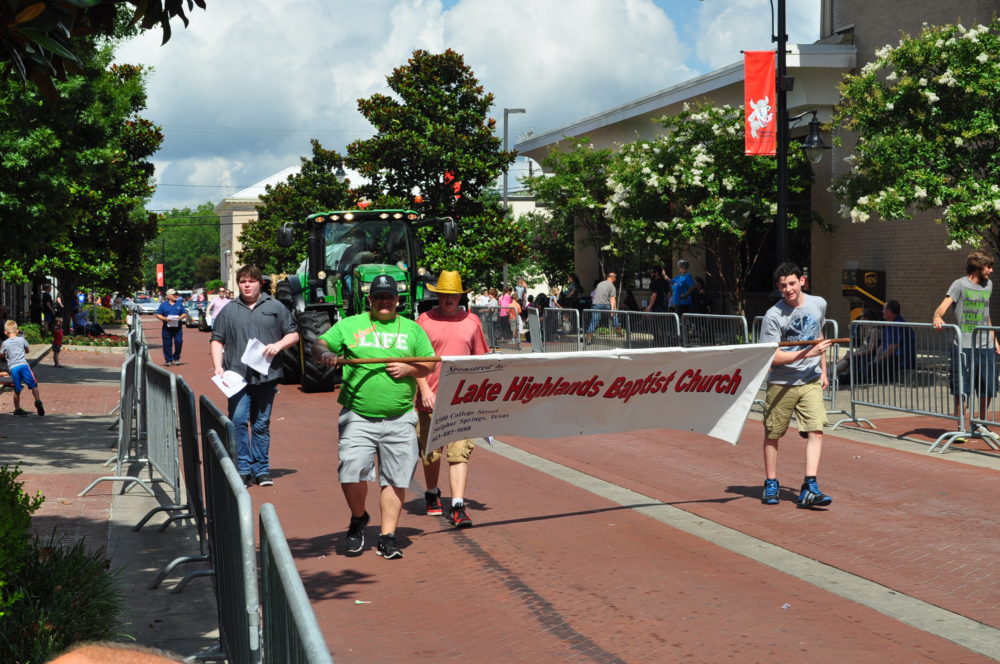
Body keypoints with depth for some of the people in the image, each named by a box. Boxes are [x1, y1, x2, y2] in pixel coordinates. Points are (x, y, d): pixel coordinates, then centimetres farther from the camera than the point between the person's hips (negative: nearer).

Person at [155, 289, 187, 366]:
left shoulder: (179, 304, 13)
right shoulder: (163, 305, 7)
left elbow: (185, 313, 13)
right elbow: (158, 315, 4)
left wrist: (181, 317, -9)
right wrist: (165, 318, -13)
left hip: (177, 327, 1)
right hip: (167, 328, -1)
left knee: (179, 342, -7)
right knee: (167, 344, -1)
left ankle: (176, 358, 10)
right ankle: (168, 360, 7)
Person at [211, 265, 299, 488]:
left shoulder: (276, 308, 10)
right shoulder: (229, 311, 10)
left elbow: (293, 335, 12)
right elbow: (217, 340, 10)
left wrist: (278, 345, -8)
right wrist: (218, 366, -3)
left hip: (266, 377, 0)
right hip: (237, 376, 0)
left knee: (261, 424, 7)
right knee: (238, 421, -10)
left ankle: (261, 469, 15)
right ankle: (243, 469, -3)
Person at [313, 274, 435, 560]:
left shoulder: (412, 329, 15)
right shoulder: (349, 325, 11)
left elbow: (430, 364, 14)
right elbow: (319, 346, 8)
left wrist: (408, 368, -6)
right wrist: (325, 354, -16)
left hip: (399, 420, 1)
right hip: (358, 417, -1)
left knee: (395, 478, 1)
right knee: (352, 472, -12)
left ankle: (387, 536, 12)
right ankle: (358, 518, 16)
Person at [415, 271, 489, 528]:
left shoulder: (471, 321, 8)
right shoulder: (424, 320, 1)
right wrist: (424, 390, -11)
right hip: (431, 398, 0)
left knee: (459, 453, -6)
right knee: (430, 452, 12)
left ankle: (457, 507, -7)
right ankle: (432, 494, 35)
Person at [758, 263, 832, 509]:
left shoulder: (818, 304, 3)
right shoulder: (773, 316, -13)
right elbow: (772, 356, -18)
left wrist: (823, 370, 19)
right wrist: (807, 353, -22)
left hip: (811, 381, 3)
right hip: (781, 383, -3)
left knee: (816, 431, -11)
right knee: (772, 434, 7)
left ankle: (809, 488, -11)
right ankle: (771, 484, 24)